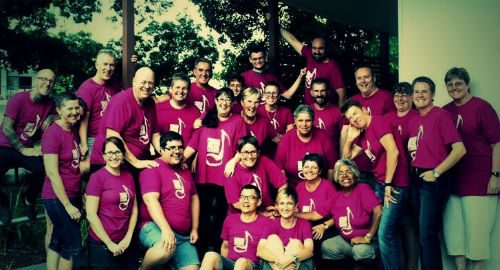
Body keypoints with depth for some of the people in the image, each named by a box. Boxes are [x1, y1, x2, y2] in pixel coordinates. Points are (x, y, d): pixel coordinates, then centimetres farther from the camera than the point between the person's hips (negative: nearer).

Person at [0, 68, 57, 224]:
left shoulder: (49, 104, -1)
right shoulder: (18, 99, -14)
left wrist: (51, 117, -10)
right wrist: (22, 150, -16)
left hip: (27, 150, 3)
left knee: (44, 168, -29)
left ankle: (29, 199, 3)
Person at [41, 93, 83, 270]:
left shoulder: (73, 130, 8)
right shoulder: (52, 133, -15)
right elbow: (52, 173, -18)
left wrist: (80, 194, 8)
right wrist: (68, 205, -18)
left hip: (73, 195, 7)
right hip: (57, 197, -7)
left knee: (58, 242, 15)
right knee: (74, 244, -1)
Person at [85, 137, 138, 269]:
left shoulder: (128, 176, 7)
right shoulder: (97, 177, -9)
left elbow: (134, 208, 10)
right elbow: (91, 215, -12)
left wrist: (128, 237, 0)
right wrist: (110, 244, -11)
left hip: (125, 244, 5)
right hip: (101, 244, -5)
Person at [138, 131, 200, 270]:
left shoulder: (185, 170, 16)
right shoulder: (152, 168, -6)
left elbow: (194, 198, 21)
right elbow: (150, 200, -19)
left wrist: (194, 229, 14)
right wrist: (166, 229, -28)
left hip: (183, 235, 6)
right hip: (155, 227, -6)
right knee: (167, 249, -36)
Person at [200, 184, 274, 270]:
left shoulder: (266, 223, 4)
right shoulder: (230, 219, 15)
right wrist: (223, 263, 8)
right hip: (230, 263, 3)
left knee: (242, 262, -39)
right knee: (210, 256, -30)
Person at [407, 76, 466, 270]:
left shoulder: (441, 115, -11)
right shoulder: (413, 120, 10)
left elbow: (459, 149, -18)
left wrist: (436, 173, -15)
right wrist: (415, 173, 5)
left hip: (433, 181, -7)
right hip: (417, 180, 7)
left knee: (427, 235, -6)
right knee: (422, 232, 14)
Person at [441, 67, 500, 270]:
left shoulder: (481, 107, -6)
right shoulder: (445, 111, 8)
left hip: (480, 181, -5)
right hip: (452, 181, 5)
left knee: (477, 231, 1)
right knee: (453, 229, 9)